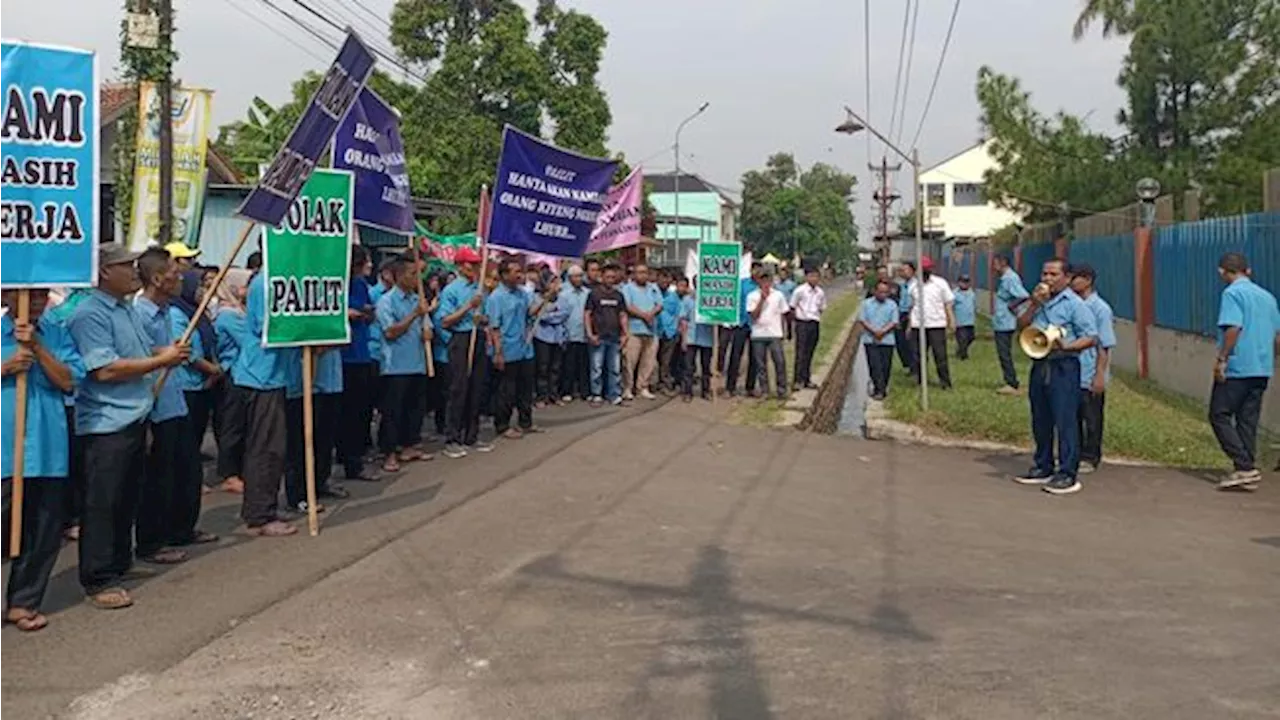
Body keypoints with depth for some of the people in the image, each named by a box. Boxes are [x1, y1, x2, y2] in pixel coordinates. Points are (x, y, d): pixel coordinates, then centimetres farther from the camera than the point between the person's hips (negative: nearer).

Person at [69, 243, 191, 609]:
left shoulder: (128, 309, 15)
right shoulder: (89, 315, -14)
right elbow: (105, 370, -22)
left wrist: (166, 354, 4)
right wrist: (160, 361, -17)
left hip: (134, 420, 9)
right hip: (106, 425, -9)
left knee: (128, 497, 17)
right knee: (102, 503, -4)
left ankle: (121, 563, 29)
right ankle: (99, 580, 2)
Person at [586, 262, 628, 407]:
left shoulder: (618, 295, 10)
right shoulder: (594, 293, -1)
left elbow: (622, 315, 14)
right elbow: (587, 314, -2)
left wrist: (625, 333, 4)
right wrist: (590, 334, -10)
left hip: (615, 337, 4)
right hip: (599, 337, -4)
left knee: (615, 369, 7)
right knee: (597, 368, 1)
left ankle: (614, 395, 14)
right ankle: (596, 395, 9)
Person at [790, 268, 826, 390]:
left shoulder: (821, 292, 6)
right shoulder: (799, 291, -7)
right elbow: (792, 307, -1)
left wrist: (816, 317, 9)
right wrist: (798, 317, -1)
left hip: (815, 324, 5)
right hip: (802, 324, -4)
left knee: (810, 353, 9)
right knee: (801, 352, -6)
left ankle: (807, 380, 15)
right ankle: (798, 380, -4)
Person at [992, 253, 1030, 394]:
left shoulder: (1010, 278, -18)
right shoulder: (1004, 278, 13)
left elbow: (1024, 296, -27)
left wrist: (1012, 306, -16)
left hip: (1005, 323, -10)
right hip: (1001, 323, 10)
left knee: (1005, 354, -5)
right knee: (1004, 354, 16)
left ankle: (1012, 385, 1)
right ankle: (1011, 383, 23)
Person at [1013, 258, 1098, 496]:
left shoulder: (1074, 304, -7)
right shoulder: (1038, 300, 14)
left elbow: (1091, 337, -10)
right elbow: (1021, 325, 6)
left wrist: (1066, 346, -25)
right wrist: (1034, 305, -7)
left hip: (1063, 367, -7)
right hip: (1039, 366, 7)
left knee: (1065, 420, -7)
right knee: (1040, 421, 14)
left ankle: (1068, 475, -4)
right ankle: (1043, 468, 25)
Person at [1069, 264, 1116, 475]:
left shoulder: (1100, 308, -11)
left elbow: (1104, 346, -12)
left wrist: (1100, 375, -14)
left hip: (1090, 376, -6)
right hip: (1071, 374, 6)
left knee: (1091, 419, 6)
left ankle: (1090, 458, 16)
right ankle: (1075, 454, 24)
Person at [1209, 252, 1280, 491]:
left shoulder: (1232, 293, -8)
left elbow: (1233, 327, -20)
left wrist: (1221, 359, -17)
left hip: (1237, 368, -7)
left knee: (1219, 416, -1)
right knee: (1248, 420, 11)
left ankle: (1245, 467, -10)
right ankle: (1248, 472, 11)